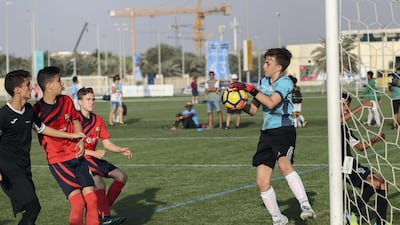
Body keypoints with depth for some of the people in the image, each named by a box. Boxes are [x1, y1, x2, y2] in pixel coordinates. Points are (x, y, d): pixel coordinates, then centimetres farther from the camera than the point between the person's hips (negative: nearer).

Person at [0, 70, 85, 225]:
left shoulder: (29, 110, 7)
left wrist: (70, 135, 26)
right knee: (32, 207, -17)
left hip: (24, 168, 8)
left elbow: (41, 128, 24)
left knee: (31, 208, 9)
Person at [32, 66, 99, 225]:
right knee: (78, 201, -16)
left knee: (91, 197, -1)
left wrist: (81, 141, 4)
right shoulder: (37, 110, -12)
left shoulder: (66, 101, 5)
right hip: (57, 160, -5)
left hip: (77, 155, 5)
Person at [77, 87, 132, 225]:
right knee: (99, 182, -30)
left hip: (93, 157, 9)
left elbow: (107, 144, 11)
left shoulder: (98, 120, 10)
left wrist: (121, 150, -7)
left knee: (121, 176, 2)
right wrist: (94, 153, -24)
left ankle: (102, 209, 6)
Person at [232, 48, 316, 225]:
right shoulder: (263, 82, 15)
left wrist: (250, 89, -20)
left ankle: (305, 206, -34)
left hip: (283, 129, -7)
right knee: (262, 182, 2)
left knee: (285, 165, -35)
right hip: (266, 133, 7)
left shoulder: (285, 82, -7)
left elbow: (271, 103, -22)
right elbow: (253, 110, 19)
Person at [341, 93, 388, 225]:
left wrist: (373, 141, 9)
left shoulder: (345, 127, 23)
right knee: (375, 183, -22)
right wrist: (361, 107, -31)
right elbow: (342, 119, -31)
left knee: (383, 184, 3)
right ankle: (352, 214, -12)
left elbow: (360, 146, 26)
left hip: (353, 166, 9)